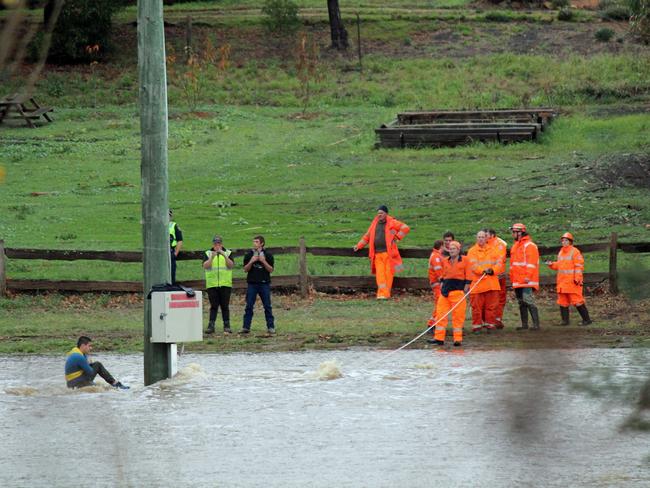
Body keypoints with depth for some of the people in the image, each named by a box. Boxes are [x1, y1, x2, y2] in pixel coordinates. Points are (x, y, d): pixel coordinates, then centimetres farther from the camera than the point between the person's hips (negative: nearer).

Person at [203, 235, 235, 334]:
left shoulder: (228, 253, 7)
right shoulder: (208, 254, 6)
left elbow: (231, 265, -8)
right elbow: (205, 266, -7)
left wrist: (224, 256, -22)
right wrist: (212, 257, -22)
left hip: (225, 284, 0)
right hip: (212, 284, 0)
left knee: (225, 306, 2)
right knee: (214, 306, -3)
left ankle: (227, 326, 8)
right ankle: (211, 326, -3)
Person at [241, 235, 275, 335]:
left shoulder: (268, 255, 2)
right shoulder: (248, 255, 6)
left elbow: (271, 270, -1)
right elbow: (245, 269, 4)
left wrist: (263, 261, -14)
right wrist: (251, 262, -12)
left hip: (264, 283, -1)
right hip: (252, 283, 1)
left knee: (267, 306, 1)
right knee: (249, 306, -1)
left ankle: (271, 327, 6)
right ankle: (246, 327, 1)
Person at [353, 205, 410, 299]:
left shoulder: (392, 223, 3)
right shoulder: (374, 224, 15)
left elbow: (405, 228, 2)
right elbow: (367, 236, 23)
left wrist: (397, 237, -5)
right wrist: (358, 246, 15)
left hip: (388, 253, -3)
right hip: (377, 254, 3)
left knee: (388, 273, -3)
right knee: (380, 274, -7)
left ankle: (386, 294, 4)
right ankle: (382, 294, -13)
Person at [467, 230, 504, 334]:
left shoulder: (493, 250, 13)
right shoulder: (472, 251, 3)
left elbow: (499, 263, 6)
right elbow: (472, 265, -10)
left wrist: (493, 270, -14)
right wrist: (483, 270, -26)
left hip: (492, 283, 2)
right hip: (477, 283, -2)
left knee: (491, 305, 3)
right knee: (477, 306, -1)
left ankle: (490, 324, 11)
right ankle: (476, 326, 6)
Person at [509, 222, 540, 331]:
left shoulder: (529, 245, -9)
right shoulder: (516, 246, 20)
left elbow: (531, 262, -16)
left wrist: (528, 276, -23)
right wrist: (512, 277, 22)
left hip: (527, 281, -10)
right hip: (517, 281, 10)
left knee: (528, 301, -15)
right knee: (521, 303, 11)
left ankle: (536, 324, -15)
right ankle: (524, 324, 16)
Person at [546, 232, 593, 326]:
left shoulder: (575, 252, -7)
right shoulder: (561, 252, 17)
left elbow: (579, 266, -11)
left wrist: (577, 279, -19)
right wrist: (551, 264, 6)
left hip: (572, 282, -8)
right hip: (562, 282, 8)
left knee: (577, 301, -8)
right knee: (562, 302, 7)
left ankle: (586, 319, -2)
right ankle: (565, 320, 13)